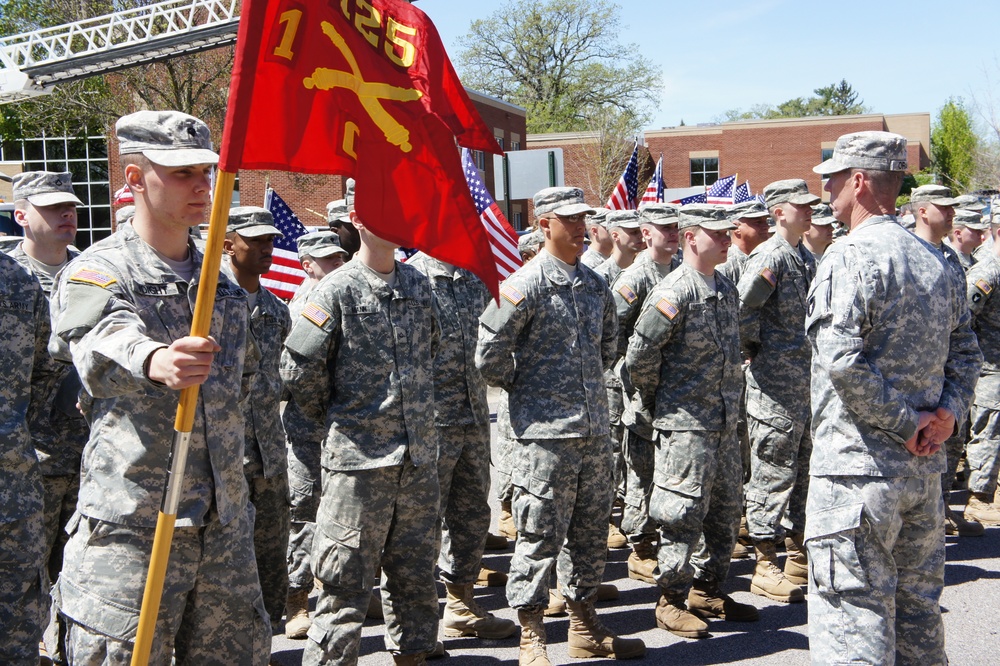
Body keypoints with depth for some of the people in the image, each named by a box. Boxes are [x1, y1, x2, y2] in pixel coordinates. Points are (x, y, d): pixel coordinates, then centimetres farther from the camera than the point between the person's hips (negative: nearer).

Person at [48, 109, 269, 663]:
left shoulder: (222, 282, 14)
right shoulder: (98, 271, -7)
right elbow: (103, 340, -30)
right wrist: (154, 361, -51)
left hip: (224, 523, 6)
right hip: (129, 524, -6)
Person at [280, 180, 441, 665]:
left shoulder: (418, 284, 9)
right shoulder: (337, 290, -8)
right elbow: (299, 370, -7)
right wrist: (336, 421, 4)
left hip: (419, 457, 6)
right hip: (359, 461, -5)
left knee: (415, 579, 16)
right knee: (346, 588, 0)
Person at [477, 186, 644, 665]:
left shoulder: (595, 285, 12)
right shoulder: (526, 284, -9)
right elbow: (490, 354, -11)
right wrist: (522, 389, 1)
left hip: (594, 428, 7)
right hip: (545, 432, -7)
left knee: (590, 530, 14)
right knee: (540, 535, -1)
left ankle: (584, 628, 28)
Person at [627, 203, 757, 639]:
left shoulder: (727, 289, 12)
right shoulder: (673, 292, -14)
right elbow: (639, 357, -13)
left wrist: (728, 400, 17)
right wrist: (658, 401, -2)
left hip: (724, 421, 8)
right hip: (685, 423, -8)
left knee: (726, 510, 14)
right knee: (684, 513, -2)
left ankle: (708, 590, 29)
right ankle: (671, 600, 12)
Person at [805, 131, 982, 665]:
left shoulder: (850, 255, -14)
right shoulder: (931, 259, 12)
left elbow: (841, 359, -24)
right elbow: (966, 351, 17)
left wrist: (903, 422, -14)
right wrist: (947, 409, 4)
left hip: (858, 465, -8)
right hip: (924, 464, 8)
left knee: (853, 613, -3)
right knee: (918, 610, 19)